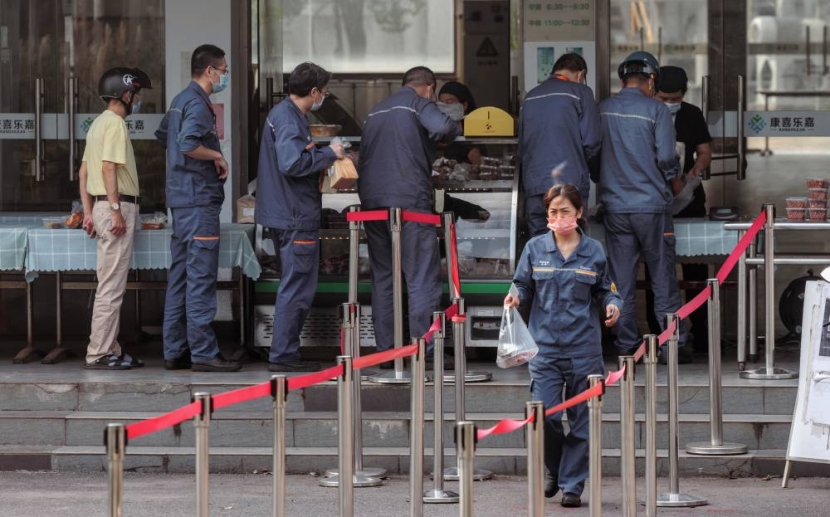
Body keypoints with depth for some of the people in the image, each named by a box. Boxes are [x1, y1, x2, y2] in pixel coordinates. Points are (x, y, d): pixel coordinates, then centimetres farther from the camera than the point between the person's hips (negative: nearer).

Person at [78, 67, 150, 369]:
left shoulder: (99, 123, 18)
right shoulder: (115, 123, -12)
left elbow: (84, 172, 19)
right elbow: (109, 168, -21)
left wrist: (89, 212, 18)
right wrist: (116, 211, -22)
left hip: (103, 206, 10)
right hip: (117, 207, -10)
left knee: (111, 286, 12)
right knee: (111, 286, -9)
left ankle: (109, 350, 15)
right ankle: (99, 353, -9)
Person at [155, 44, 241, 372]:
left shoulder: (180, 101, 16)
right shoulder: (197, 104, -14)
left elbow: (163, 136, 31)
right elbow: (188, 144, -29)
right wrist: (217, 156, -13)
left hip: (180, 199, 10)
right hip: (199, 200, -10)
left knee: (179, 278, 11)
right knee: (201, 279, -8)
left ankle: (175, 351, 14)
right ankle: (203, 354, -8)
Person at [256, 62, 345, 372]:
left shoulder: (283, 114, 16)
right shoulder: (289, 119, -17)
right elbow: (292, 164, -27)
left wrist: (318, 153, 12)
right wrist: (328, 154, -16)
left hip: (287, 215, 11)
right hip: (296, 216, -11)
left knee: (295, 286, 16)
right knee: (297, 287, -6)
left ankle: (286, 352, 21)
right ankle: (284, 355, -4)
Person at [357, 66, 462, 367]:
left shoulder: (375, 111, 23)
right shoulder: (419, 103, 1)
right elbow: (442, 127, -18)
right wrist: (452, 131, 3)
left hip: (372, 201, 7)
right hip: (409, 200, -6)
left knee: (382, 277, 11)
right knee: (422, 277, -3)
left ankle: (385, 351, 11)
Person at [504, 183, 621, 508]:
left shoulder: (593, 251, 2)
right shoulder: (535, 248, 2)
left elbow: (605, 290, 11)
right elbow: (524, 286, 9)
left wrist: (613, 305, -9)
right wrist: (516, 297, -12)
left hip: (583, 349, 0)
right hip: (545, 346, 0)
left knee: (580, 421, 4)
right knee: (544, 416, -8)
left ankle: (572, 484, 16)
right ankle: (553, 469, 20)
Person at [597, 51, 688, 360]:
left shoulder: (603, 110, 4)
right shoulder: (656, 110, -7)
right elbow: (666, 157, -10)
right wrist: (675, 182, 10)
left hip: (614, 205, 3)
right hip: (651, 205, -3)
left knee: (621, 278, 8)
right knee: (663, 276, 4)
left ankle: (626, 342, 9)